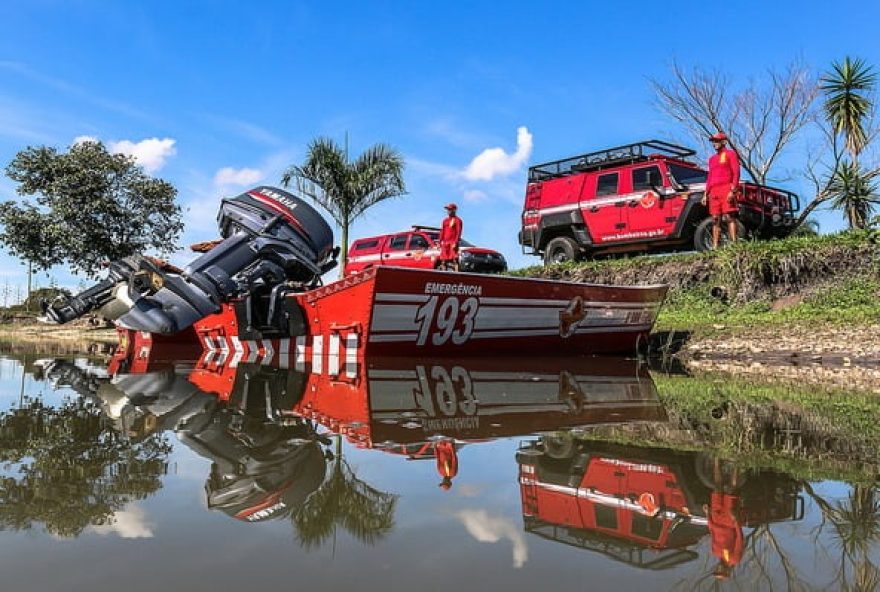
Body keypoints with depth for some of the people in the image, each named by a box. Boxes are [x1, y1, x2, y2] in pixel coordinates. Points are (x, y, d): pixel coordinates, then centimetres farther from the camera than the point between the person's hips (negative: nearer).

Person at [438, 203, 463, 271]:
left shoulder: (457, 220, -1)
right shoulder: (445, 220, 20)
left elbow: (458, 232, -8)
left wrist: (455, 243, -17)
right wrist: (441, 242, 12)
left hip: (453, 243, -7)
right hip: (445, 243, 7)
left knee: (454, 259, -14)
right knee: (443, 261, 6)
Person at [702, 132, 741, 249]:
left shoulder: (730, 154, 5)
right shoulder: (712, 158, 25)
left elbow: (736, 173, -4)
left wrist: (733, 191, -15)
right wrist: (706, 194, 16)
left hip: (726, 189, -6)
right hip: (713, 192, 6)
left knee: (729, 217, -12)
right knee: (715, 219, 3)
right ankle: (715, 247, 2)